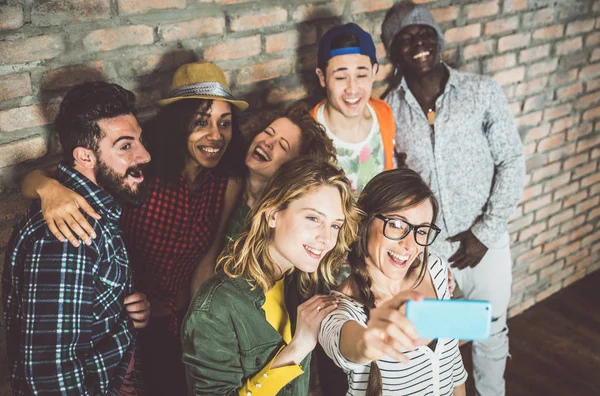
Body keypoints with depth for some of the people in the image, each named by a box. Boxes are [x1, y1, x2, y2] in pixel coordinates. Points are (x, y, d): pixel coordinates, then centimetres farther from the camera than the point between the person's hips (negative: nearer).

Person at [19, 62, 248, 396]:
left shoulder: (228, 186, -14)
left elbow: (206, 264, -9)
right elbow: (32, 180, -24)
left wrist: (198, 332, -9)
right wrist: (50, 188, -45)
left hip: (182, 320, 3)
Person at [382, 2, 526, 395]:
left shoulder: (482, 91, -7)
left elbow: (511, 161, -5)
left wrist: (486, 232, -11)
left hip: (485, 241, 1)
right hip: (423, 248, 0)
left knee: (492, 332, 19)